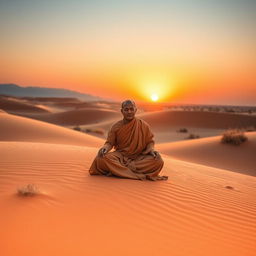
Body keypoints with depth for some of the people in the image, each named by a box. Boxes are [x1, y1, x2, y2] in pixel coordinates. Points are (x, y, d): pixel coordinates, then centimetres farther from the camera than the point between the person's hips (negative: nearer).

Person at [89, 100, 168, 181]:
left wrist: (151, 149, -17)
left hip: (139, 157, 1)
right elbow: (110, 143, 4)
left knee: (158, 161, -30)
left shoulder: (143, 125, 0)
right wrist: (105, 147, -20)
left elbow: (150, 141, 6)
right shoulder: (116, 127, 1)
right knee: (103, 158, -31)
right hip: (120, 156, 0)